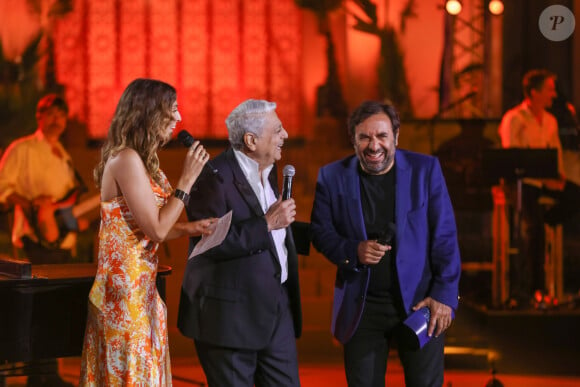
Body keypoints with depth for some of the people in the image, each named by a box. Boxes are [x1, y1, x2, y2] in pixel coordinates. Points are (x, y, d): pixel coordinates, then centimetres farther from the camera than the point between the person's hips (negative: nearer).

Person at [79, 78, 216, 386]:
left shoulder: (139, 160, 13)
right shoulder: (127, 160, -17)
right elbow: (155, 230, -19)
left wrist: (191, 228, 1)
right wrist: (187, 179, -15)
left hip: (138, 287, 10)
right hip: (127, 288, -10)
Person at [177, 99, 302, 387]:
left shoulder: (268, 171, 13)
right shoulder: (213, 178, -15)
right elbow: (210, 243, -24)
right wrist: (267, 224, -21)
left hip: (277, 309, 8)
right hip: (231, 314, -8)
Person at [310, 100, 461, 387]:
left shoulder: (425, 169, -3)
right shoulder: (332, 176, 0)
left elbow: (444, 236, -2)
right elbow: (320, 232, 5)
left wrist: (445, 294, -9)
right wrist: (352, 251, -16)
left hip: (419, 303, -1)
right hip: (362, 307, 1)